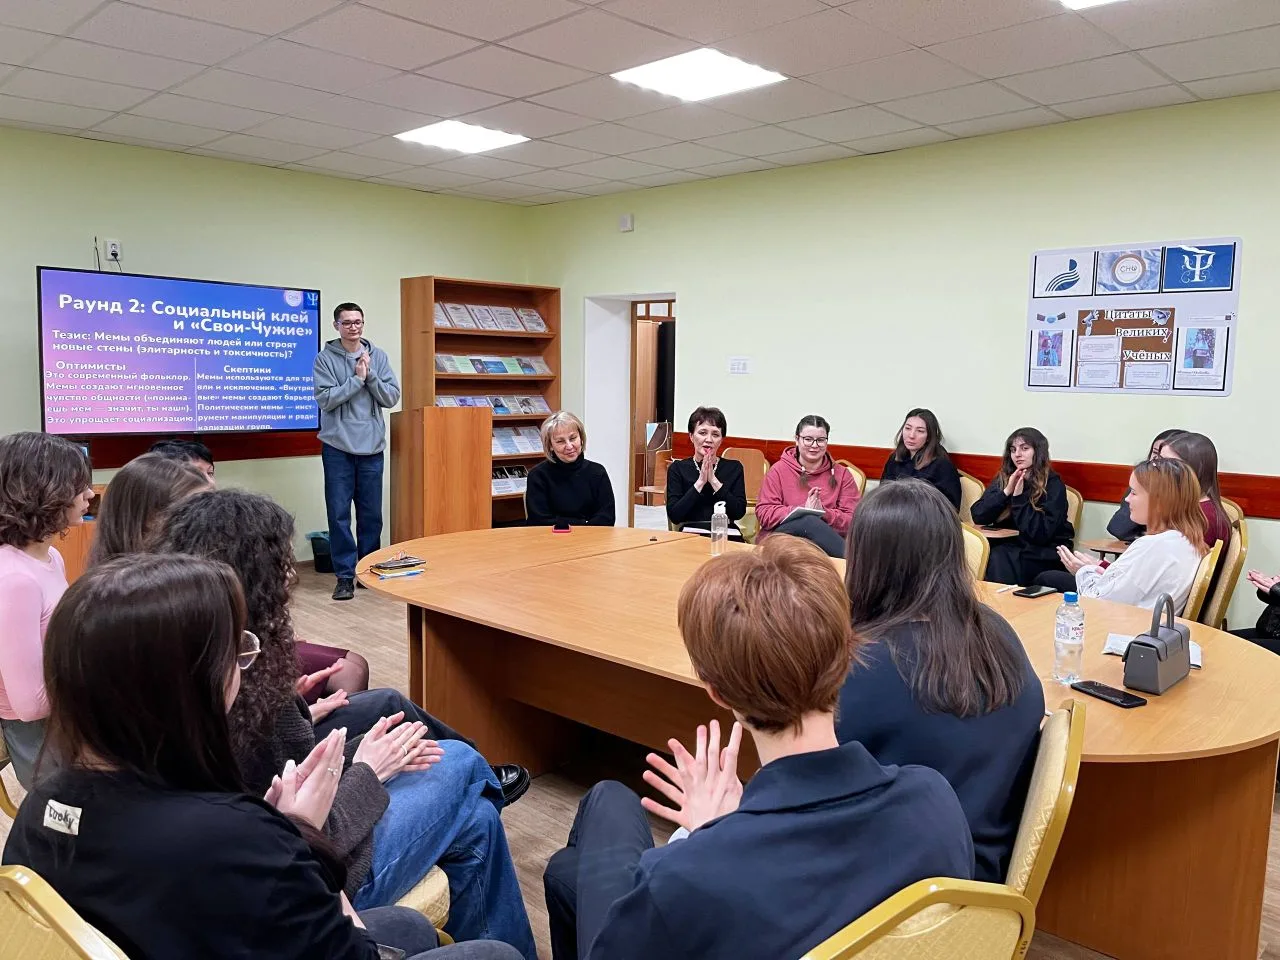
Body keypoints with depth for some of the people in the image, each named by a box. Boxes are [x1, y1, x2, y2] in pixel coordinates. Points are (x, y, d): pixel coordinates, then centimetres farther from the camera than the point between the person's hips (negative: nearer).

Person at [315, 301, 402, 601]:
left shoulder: (378, 357, 5)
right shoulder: (325, 358, -2)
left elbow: (392, 397, 0)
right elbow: (325, 400, -12)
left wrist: (370, 375, -12)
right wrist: (357, 379, -14)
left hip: (371, 446, 2)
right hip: (337, 446, -2)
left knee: (371, 515, 9)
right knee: (339, 514, 0)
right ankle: (345, 575, 8)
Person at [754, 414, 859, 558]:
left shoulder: (842, 474, 14)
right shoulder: (779, 470, 10)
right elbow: (764, 514, -1)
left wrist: (824, 513, -15)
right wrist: (803, 511, -14)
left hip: (822, 542, 1)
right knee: (808, 521, -34)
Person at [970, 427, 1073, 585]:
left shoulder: (1053, 484, -4)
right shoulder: (1003, 479, 9)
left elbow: (1040, 534, -13)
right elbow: (978, 517, -2)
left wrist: (1020, 497, -17)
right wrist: (1006, 492, -12)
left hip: (1044, 556, -4)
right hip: (1009, 547, 4)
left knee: (997, 558, -29)